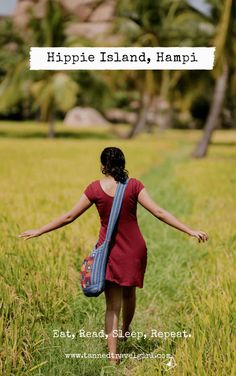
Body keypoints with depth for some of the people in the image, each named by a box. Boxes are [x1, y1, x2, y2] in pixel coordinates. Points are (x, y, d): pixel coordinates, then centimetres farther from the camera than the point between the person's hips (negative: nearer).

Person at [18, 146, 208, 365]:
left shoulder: (96, 188, -9)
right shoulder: (134, 185, -10)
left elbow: (69, 217, -6)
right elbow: (159, 212, -14)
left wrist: (39, 231, 5)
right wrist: (190, 231, -10)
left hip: (109, 250, -1)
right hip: (134, 250, 1)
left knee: (112, 305, 6)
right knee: (129, 293, 25)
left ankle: (113, 353, -2)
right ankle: (125, 331, 50)